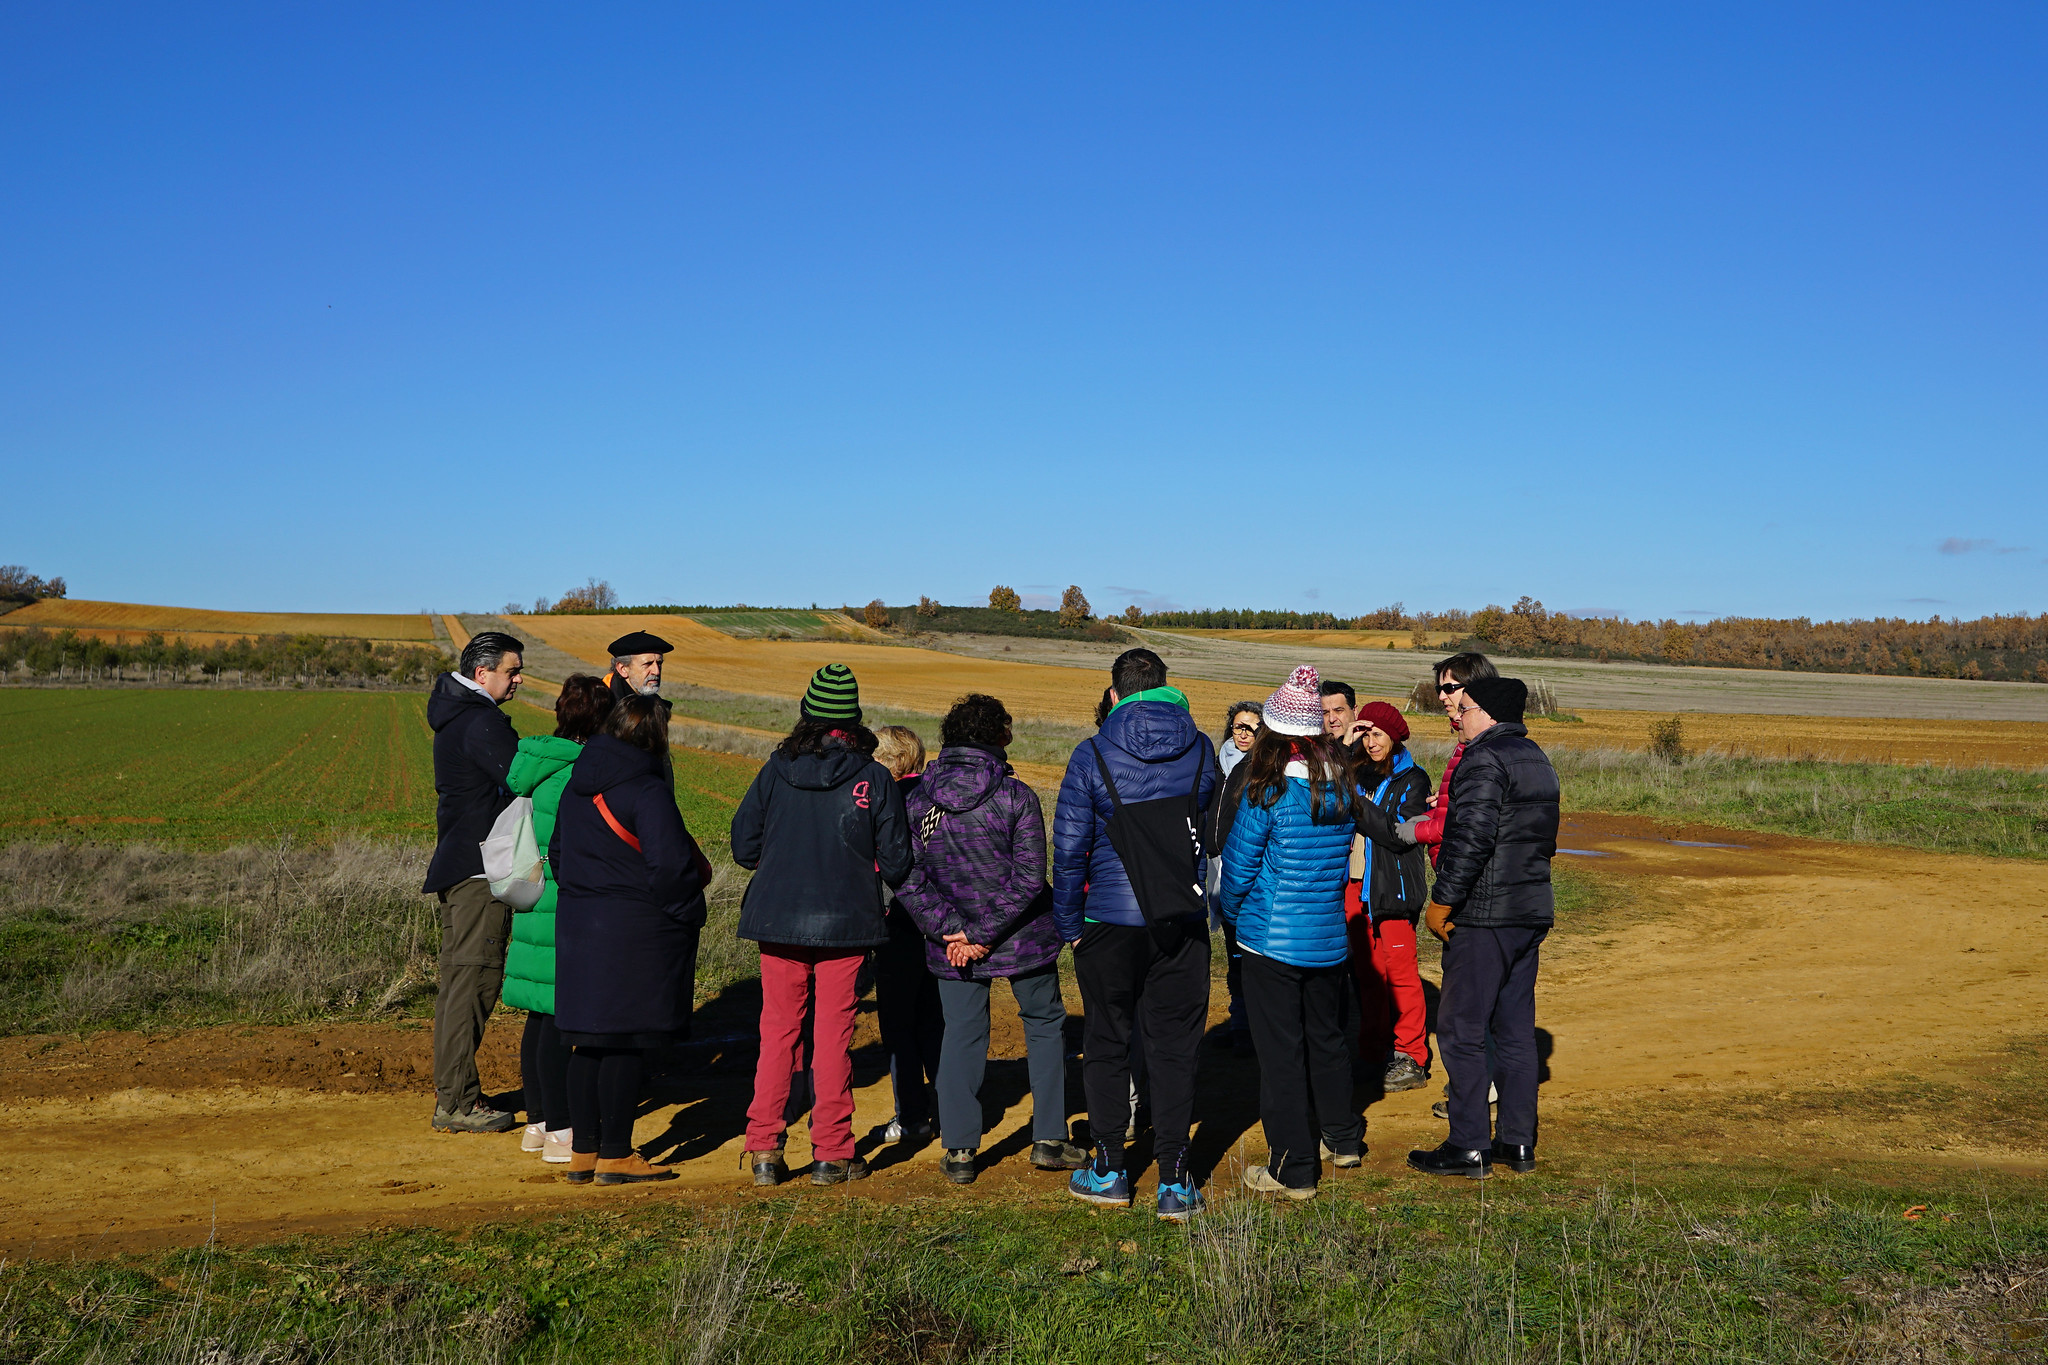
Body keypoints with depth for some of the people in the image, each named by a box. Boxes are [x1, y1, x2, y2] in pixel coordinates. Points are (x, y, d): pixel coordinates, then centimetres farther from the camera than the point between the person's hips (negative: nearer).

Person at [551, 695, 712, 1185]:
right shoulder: (647, 791, -16)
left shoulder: (576, 786, 10)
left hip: (579, 925, 8)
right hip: (636, 933, -8)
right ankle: (615, 1156, 6)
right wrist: (689, 914, -4)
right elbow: (668, 865, -19)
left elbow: (558, 851, 18)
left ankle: (582, 1152, 20)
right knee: (626, 1045, 0)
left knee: (588, 1043, 14)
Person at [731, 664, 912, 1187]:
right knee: (833, 1035, 6)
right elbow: (895, 863, -3)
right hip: (846, 923, -1)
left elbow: (743, 846, 0)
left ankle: (764, 1149, 11)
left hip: (779, 919, 1)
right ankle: (832, 1153, 10)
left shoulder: (776, 771, -2)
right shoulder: (874, 779, -5)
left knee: (777, 1032, 10)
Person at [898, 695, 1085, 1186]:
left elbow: (909, 880, -9)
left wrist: (950, 929, -11)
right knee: (1045, 1025, 16)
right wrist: (985, 933, -14)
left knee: (962, 1036, 12)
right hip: (1022, 940, -2)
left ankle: (960, 1151, 12)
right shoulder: (1016, 796, -12)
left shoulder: (917, 800, -3)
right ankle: (1049, 1139, 19)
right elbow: (1030, 878, -17)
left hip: (952, 944, 2)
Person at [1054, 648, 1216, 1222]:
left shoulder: (1092, 757, -8)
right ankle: (1175, 1181, 8)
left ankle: (1109, 1169, 21)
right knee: (1174, 1049, 7)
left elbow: (1069, 848, -6)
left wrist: (1070, 926, 2)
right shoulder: (1199, 750, 1)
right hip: (1183, 922, 2)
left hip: (1111, 922, -2)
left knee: (1106, 1044, 13)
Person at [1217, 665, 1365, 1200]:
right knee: (1327, 1039, 23)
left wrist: (1232, 913, 10)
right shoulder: (1343, 788, 0)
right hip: (1329, 937, 6)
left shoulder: (1267, 793, -16)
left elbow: (1238, 866, -9)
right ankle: (1343, 1138, 38)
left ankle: (1293, 1170, 9)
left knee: (1281, 1052, 3)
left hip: (1272, 939, -6)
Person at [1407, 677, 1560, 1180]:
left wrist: (1441, 901, -17)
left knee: (1461, 1029, -3)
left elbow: (1472, 838, -23)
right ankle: (1519, 1142, 18)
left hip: (1483, 916, -9)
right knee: (1516, 1029, 13)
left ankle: (1469, 1147, 0)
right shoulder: (1538, 761, 16)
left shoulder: (1485, 760, -14)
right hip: (1532, 912, 9)